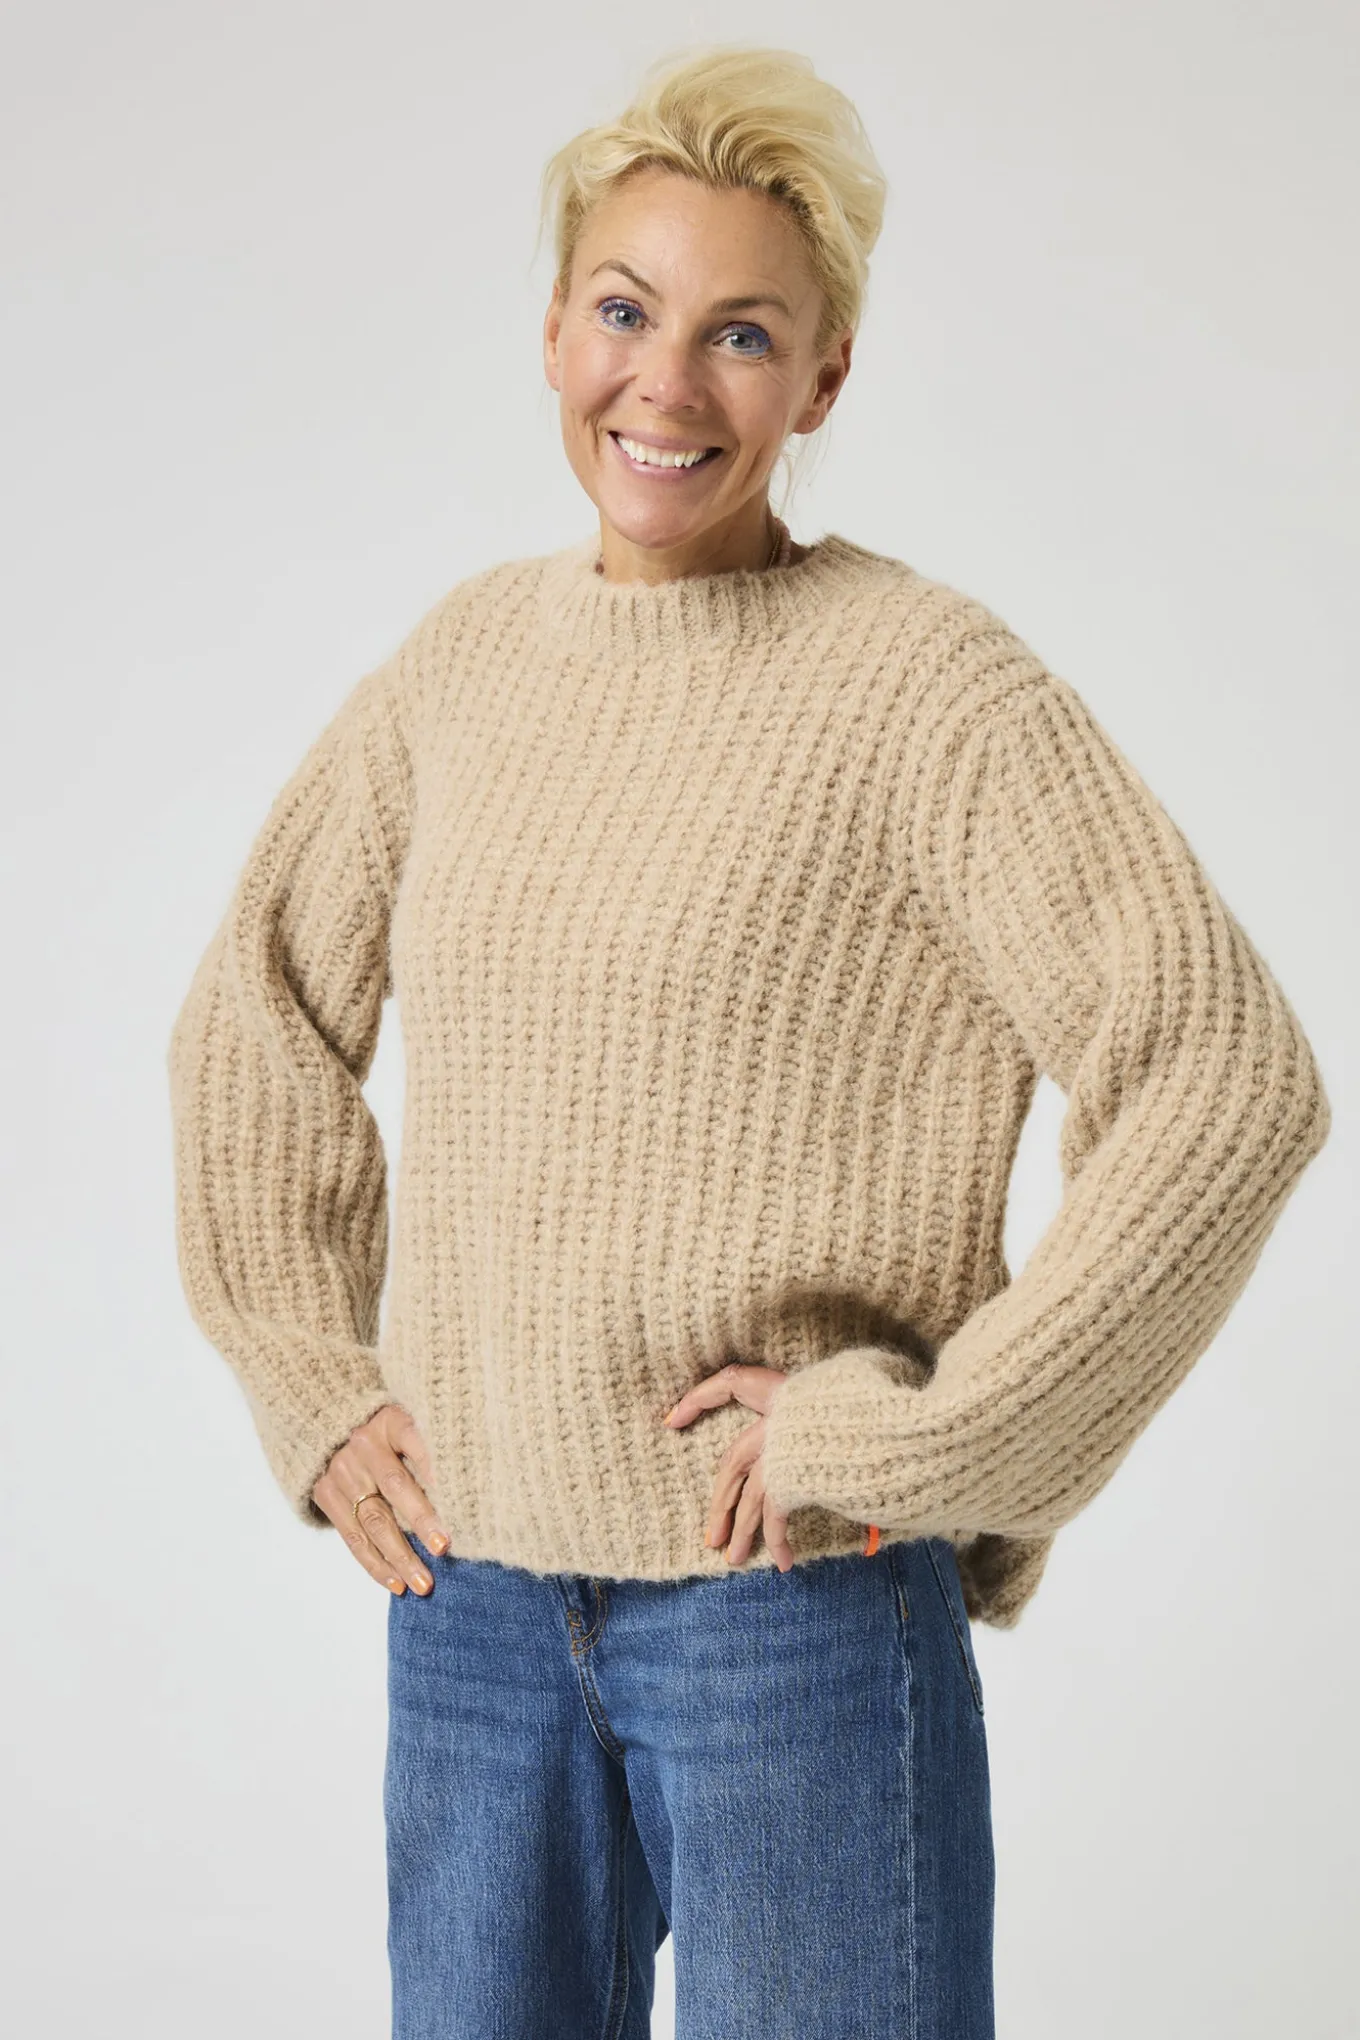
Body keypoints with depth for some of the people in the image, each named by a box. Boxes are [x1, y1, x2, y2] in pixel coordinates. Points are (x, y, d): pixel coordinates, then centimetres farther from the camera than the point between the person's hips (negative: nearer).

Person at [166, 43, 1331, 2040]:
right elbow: (259, 1015, 17)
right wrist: (314, 1391, 10)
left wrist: (908, 1440, -15)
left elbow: (1228, 1081, -17)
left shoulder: (925, 682, -11)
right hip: (472, 1596, 5)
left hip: (792, 1601, -5)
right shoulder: (467, 656, 5)